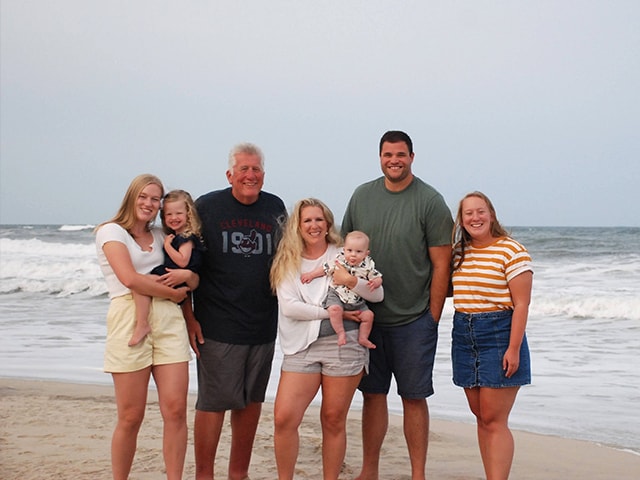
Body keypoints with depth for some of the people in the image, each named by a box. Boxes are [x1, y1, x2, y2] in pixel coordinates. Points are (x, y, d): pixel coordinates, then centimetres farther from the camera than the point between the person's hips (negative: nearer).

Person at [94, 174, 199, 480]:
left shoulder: (161, 236, 20)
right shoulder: (111, 231, 4)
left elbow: (194, 280, 18)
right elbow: (130, 278, -12)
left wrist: (186, 276, -5)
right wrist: (172, 292, -3)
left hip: (168, 321, 5)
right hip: (129, 320, -5)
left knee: (176, 410, -4)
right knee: (131, 417, -3)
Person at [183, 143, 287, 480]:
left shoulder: (275, 208, 7)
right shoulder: (206, 207, -4)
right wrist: (189, 317, -7)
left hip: (263, 325, 4)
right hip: (218, 326, -4)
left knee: (251, 402, 11)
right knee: (213, 402, -1)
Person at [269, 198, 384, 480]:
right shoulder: (287, 263, 8)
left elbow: (378, 294, 6)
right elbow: (288, 307, -6)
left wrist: (351, 281, -13)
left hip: (343, 344, 0)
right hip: (302, 346, 0)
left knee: (333, 420, 4)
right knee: (283, 418, -9)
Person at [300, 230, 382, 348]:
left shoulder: (368, 265, -5)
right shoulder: (339, 260, -8)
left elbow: (378, 278, 3)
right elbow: (325, 268, 5)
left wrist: (375, 282, -20)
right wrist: (311, 275, 8)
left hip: (357, 300, 3)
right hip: (337, 295, -3)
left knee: (368, 315, -6)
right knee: (334, 309, -32)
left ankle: (363, 338, 9)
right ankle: (341, 333, -19)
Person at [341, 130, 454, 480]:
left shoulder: (430, 201, -6)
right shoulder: (362, 196, 6)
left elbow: (441, 264, -6)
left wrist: (432, 318, -8)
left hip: (414, 320, -3)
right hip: (369, 318, 4)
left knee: (414, 397, 3)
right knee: (373, 394, 10)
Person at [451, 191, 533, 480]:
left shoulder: (512, 251, -10)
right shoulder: (458, 252, 10)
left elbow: (521, 304, -13)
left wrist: (514, 348, -16)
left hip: (498, 333, -7)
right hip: (464, 334, 7)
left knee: (493, 420, -8)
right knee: (481, 417, 11)